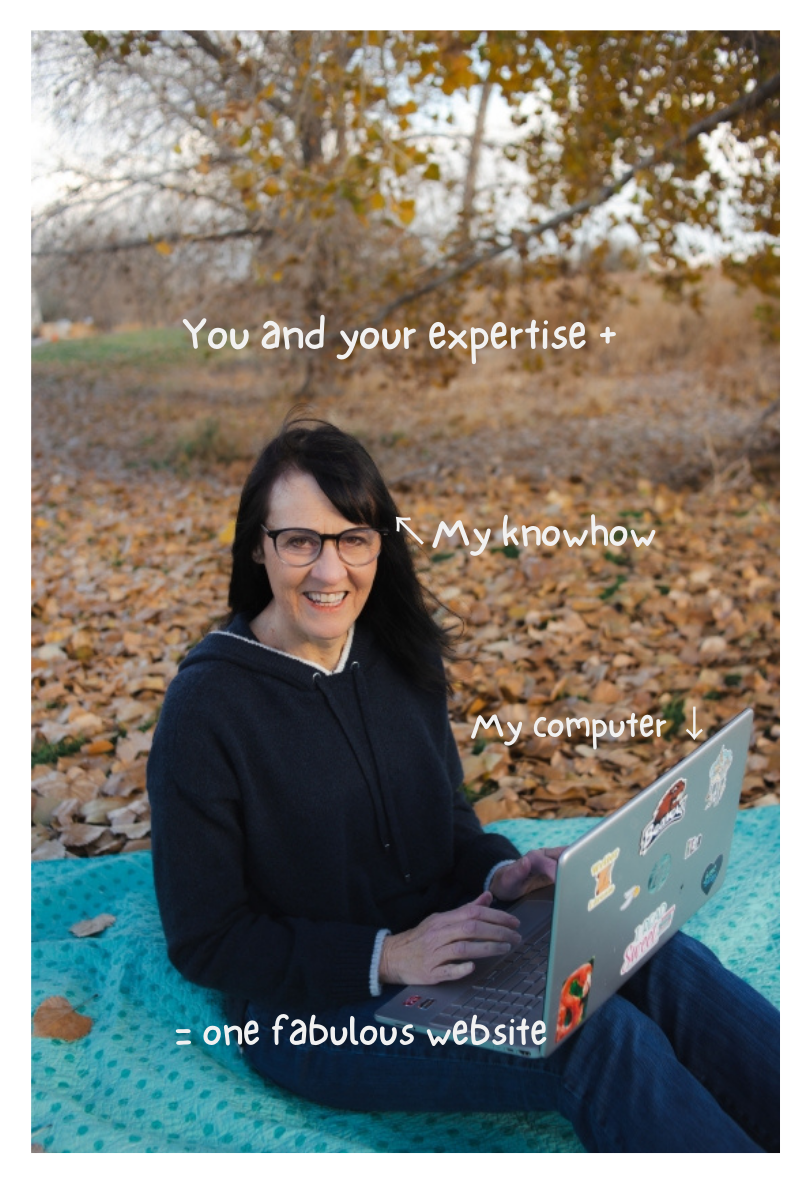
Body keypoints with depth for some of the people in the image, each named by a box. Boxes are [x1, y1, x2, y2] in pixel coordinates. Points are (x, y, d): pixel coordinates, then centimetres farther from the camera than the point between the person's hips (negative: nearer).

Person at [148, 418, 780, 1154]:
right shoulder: (206, 707, -17)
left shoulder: (399, 657, 2)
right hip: (316, 1002, -5)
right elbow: (205, 941, -12)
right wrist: (386, 956, -21)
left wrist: (497, 874, -9)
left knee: (666, 966, -20)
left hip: (440, 943, 6)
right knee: (601, 1039, -26)